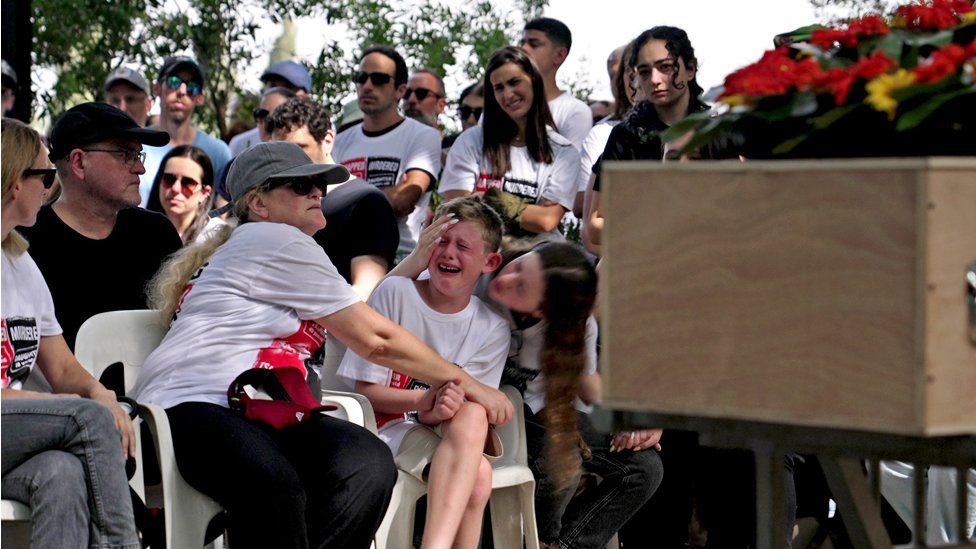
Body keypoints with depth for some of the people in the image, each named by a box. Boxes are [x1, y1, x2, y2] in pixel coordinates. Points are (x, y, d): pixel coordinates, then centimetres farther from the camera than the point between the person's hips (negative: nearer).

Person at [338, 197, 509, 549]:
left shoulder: (492, 328, 5)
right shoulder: (394, 293, -3)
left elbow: (472, 414, -2)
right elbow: (366, 390, -4)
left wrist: (443, 409, -28)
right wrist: (423, 400, -23)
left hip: (452, 435, 3)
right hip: (392, 427, -3)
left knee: (470, 414, -36)